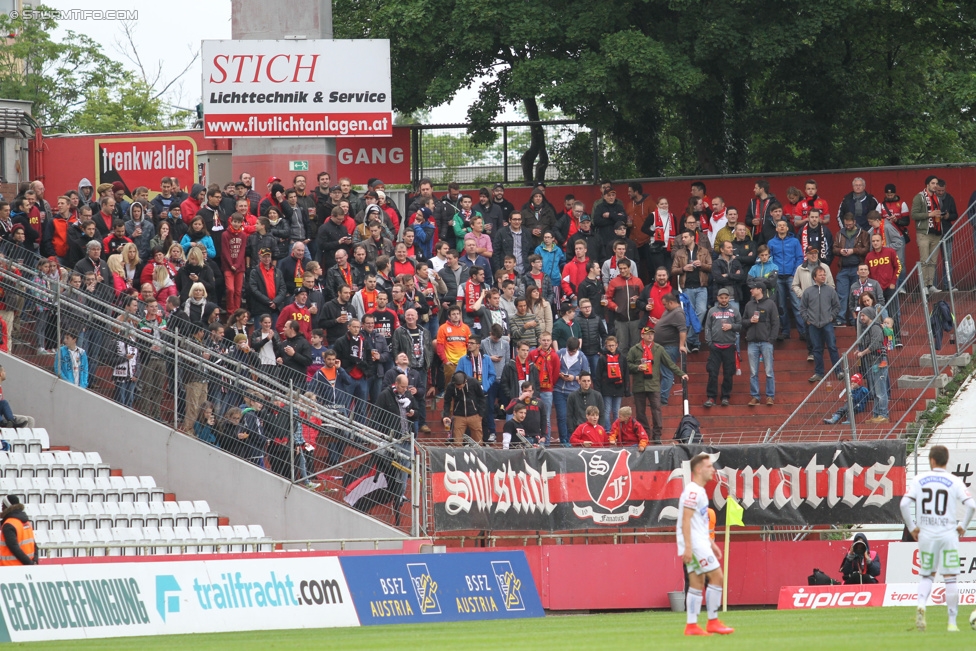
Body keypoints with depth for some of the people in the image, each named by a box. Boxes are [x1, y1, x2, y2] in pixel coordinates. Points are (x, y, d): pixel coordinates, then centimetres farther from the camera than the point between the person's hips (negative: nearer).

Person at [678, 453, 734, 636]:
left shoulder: (699, 491, 18)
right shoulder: (693, 491, -13)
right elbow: (686, 520, -20)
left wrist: (711, 544, 24)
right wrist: (688, 547, -25)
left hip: (700, 543, 10)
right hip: (694, 544, -10)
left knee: (697, 583, 7)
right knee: (716, 577, -9)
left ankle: (691, 625, 5)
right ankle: (713, 622, -6)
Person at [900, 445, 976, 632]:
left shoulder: (919, 480, 2)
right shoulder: (954, 482, -2)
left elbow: (904, 504, -6)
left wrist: (912, 527, 5)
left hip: (926, 534, 1)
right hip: (948, 535, -1)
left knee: (926, 575, 16)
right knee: (950, 578, 3)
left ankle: (921, 604, -11)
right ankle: (952, 622, 3)